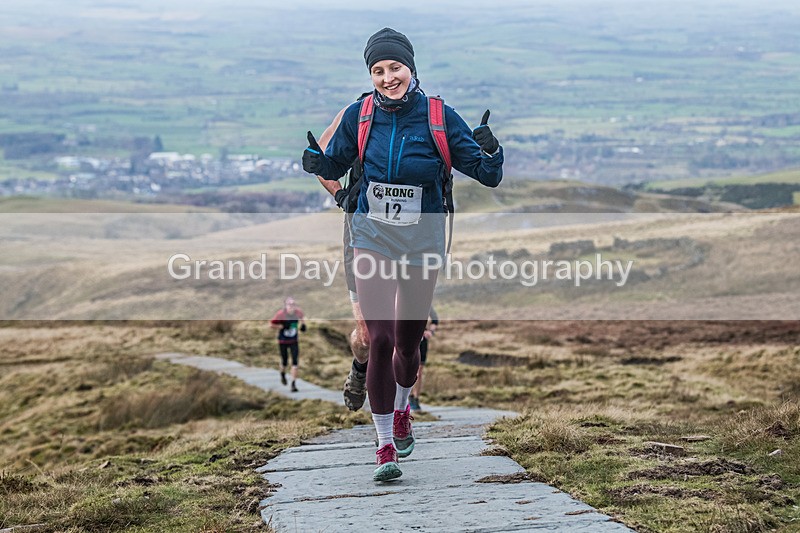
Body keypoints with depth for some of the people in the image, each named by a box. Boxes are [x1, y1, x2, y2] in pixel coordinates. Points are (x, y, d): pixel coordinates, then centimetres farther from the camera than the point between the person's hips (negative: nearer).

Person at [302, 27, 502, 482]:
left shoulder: (439, 117, -7)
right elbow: (336, 166, 14)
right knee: (380, 340, -11)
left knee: (408, 341, 9)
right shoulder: (359, 116, -2)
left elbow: (488, 175, -5)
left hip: (422, 240, 0)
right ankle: (386, 447, -2)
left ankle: (401, 410, 43)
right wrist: (316, 161, -8)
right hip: (373, 236, 0)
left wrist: (490, 151, -26)